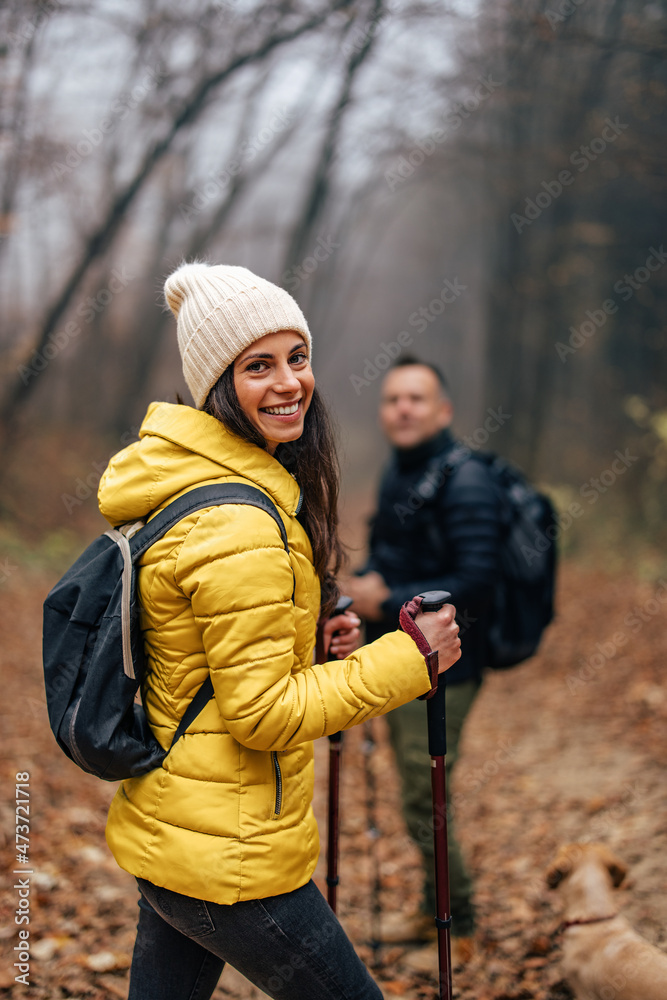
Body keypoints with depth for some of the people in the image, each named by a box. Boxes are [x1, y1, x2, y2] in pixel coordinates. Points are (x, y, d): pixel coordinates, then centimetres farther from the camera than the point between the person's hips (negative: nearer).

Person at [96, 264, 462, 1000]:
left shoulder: (184, 488, 8)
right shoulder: (239, 526, -23)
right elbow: (263, 713, -21)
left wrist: (304, 645, 6)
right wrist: (411, 657, -15)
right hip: (226, 856, -9)